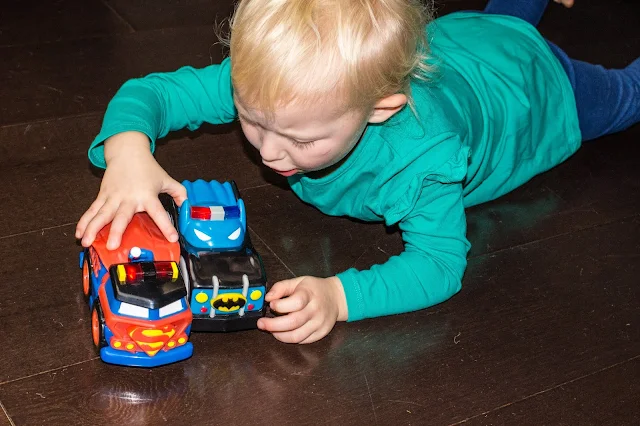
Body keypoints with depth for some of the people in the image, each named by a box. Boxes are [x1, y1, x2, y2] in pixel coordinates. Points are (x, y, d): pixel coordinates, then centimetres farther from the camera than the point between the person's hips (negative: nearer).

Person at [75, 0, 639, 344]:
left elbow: (440, 261, -47)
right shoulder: (263, 81, -39)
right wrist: (128, 149, -57)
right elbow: (153, 92, -34)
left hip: (526, 81, -3)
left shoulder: (421, 157, -53)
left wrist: (340, 295, -64)